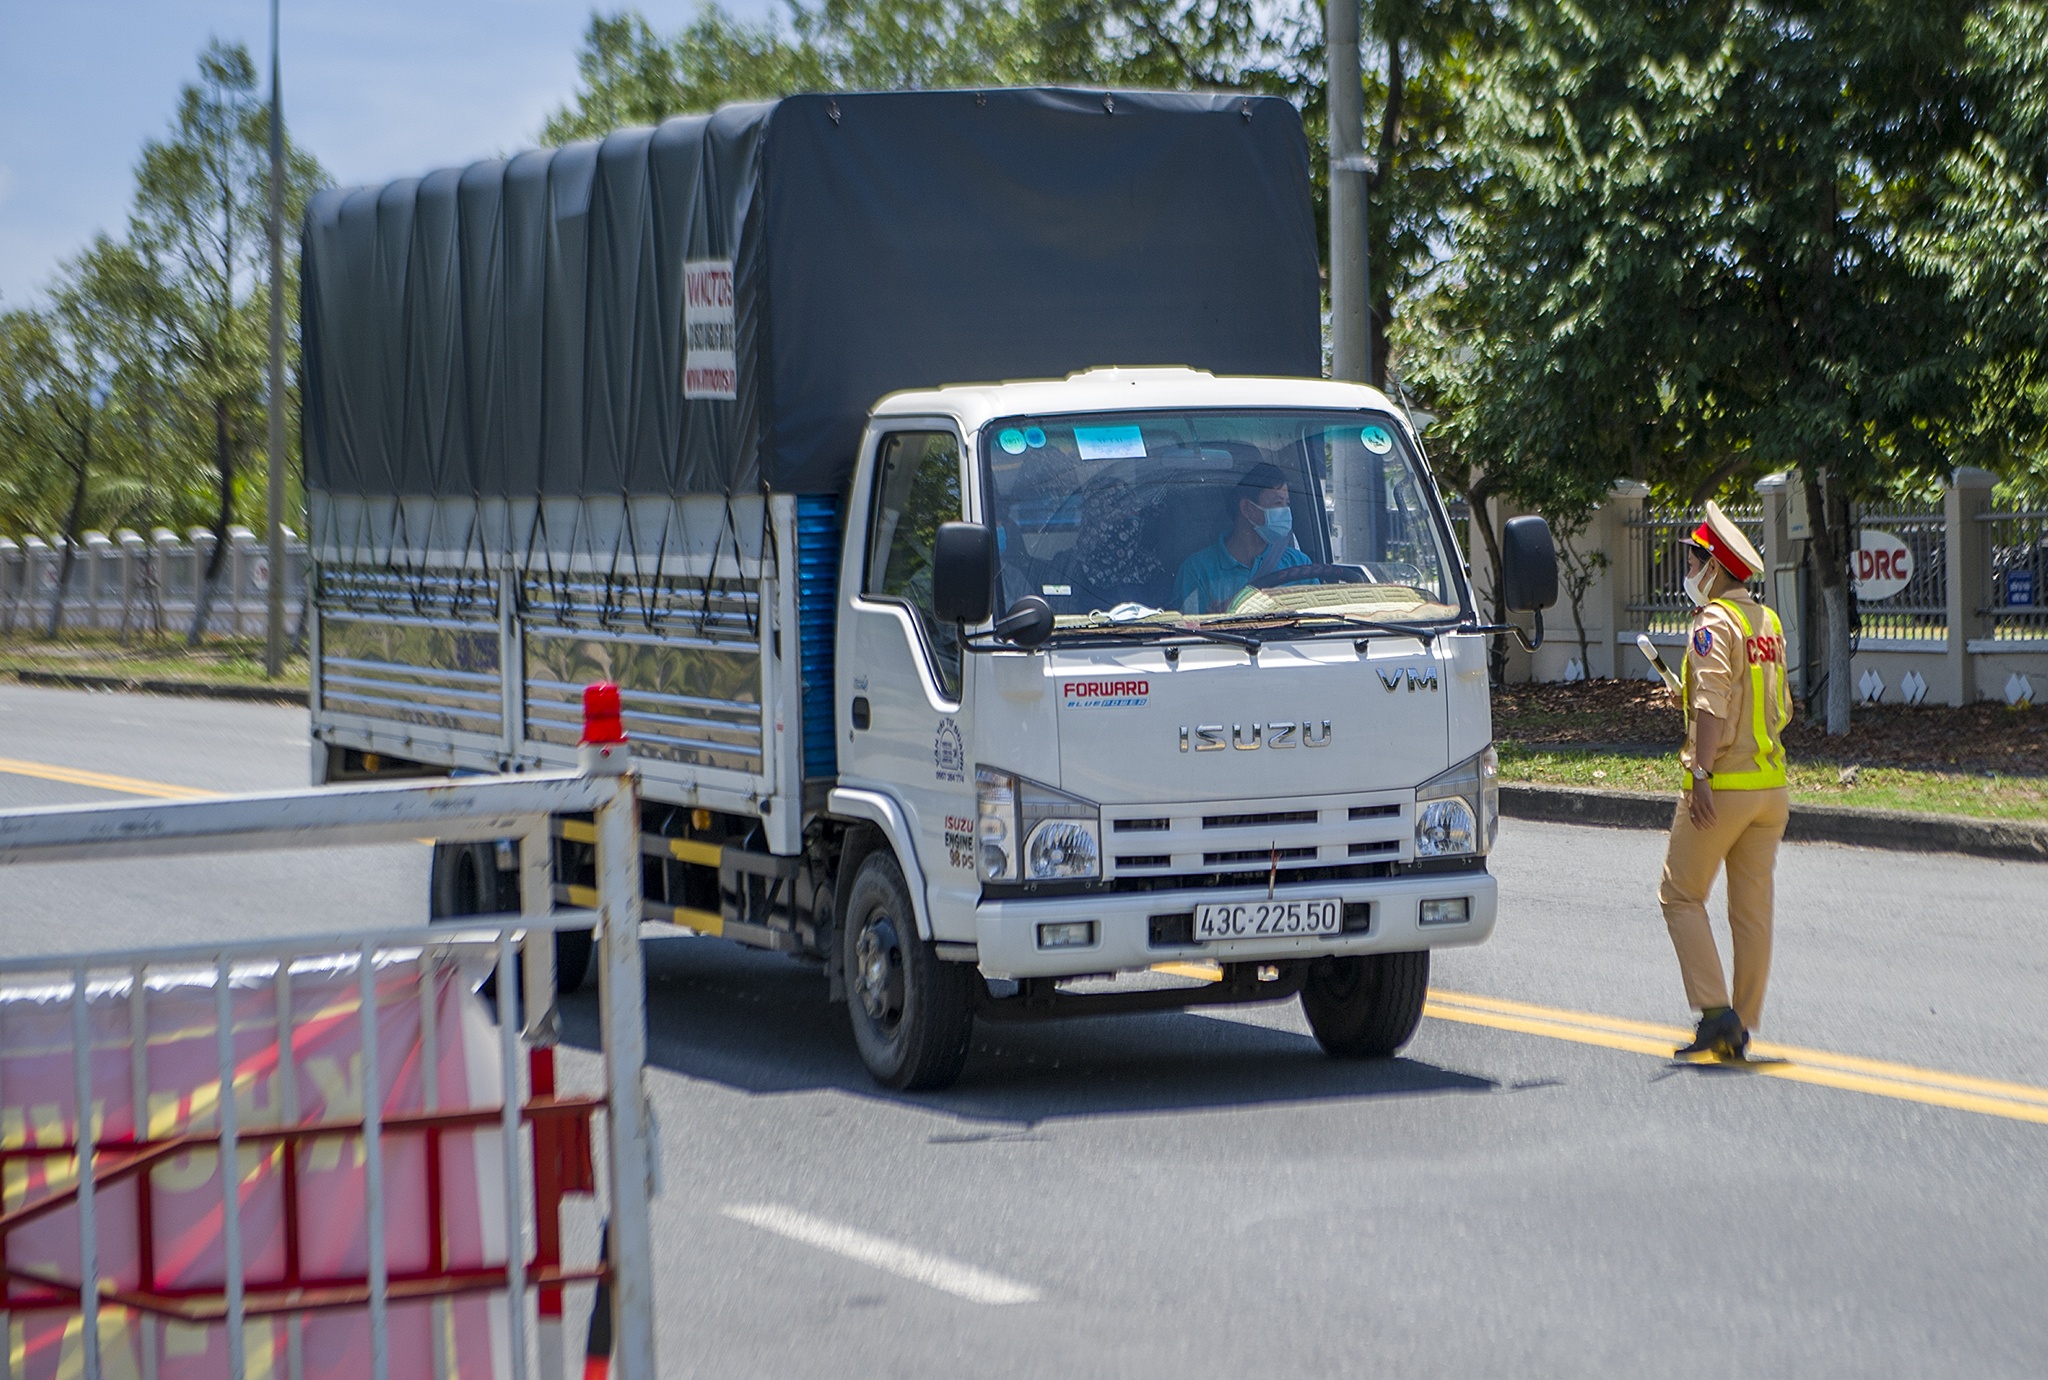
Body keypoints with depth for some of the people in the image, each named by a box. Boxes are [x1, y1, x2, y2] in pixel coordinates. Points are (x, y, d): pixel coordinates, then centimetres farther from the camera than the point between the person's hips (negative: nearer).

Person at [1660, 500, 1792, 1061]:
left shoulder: (1714, 623, -12)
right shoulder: (1767, 622, 14)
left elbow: (1712, 706, -23)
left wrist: (1702, 773, -26)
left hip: (1723, 785, -8)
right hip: (1771, 782, 8)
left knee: (1681, 894, 4)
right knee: (1753, 907, 9)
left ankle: (1715, 1010, -6)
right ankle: (1742, 1027, 12)